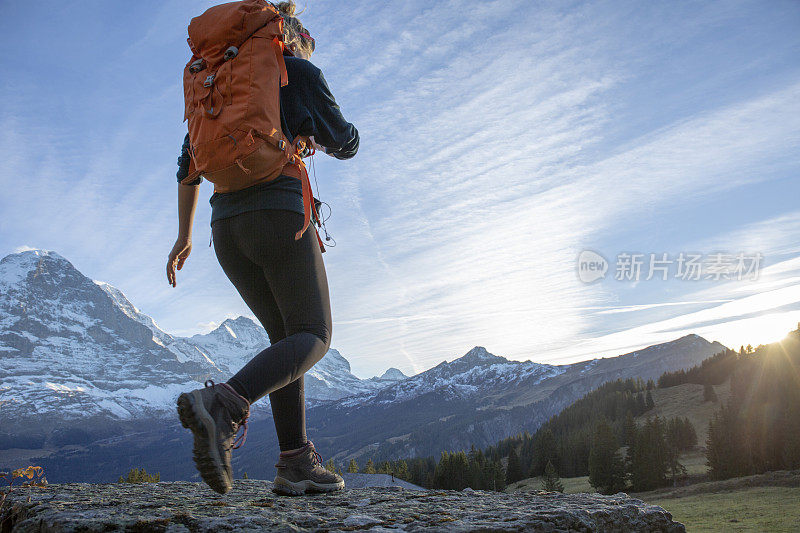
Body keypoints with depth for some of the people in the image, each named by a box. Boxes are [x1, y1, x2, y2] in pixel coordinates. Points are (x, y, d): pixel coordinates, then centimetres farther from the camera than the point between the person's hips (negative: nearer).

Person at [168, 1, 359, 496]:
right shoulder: (302, 73, 8)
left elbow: (190, 162, 18)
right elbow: (344, 144, 10)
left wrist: (184, 235, 19)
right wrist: (320, 126, 33)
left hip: (228, 228, 7)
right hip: (280, 216, -7)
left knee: (286, 337, 12)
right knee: (313, 338, -3)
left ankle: (297, 462, 2)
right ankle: (223, 407, -29)